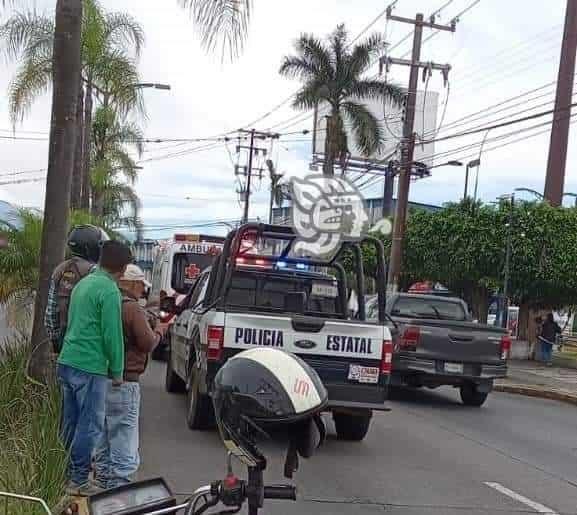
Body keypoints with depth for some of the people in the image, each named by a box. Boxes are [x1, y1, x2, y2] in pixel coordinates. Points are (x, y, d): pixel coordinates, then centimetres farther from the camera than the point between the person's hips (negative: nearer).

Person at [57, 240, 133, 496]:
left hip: (67, 362, 9)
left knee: (70, 423, 16)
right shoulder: (109, 290, -14)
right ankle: (78, 481, 4)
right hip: (90, 367, -9)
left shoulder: (84, 283, 14)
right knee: (90, 425, 0)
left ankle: (65, 473, 23)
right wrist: (117, 372, -6)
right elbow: (113, 334, -15)